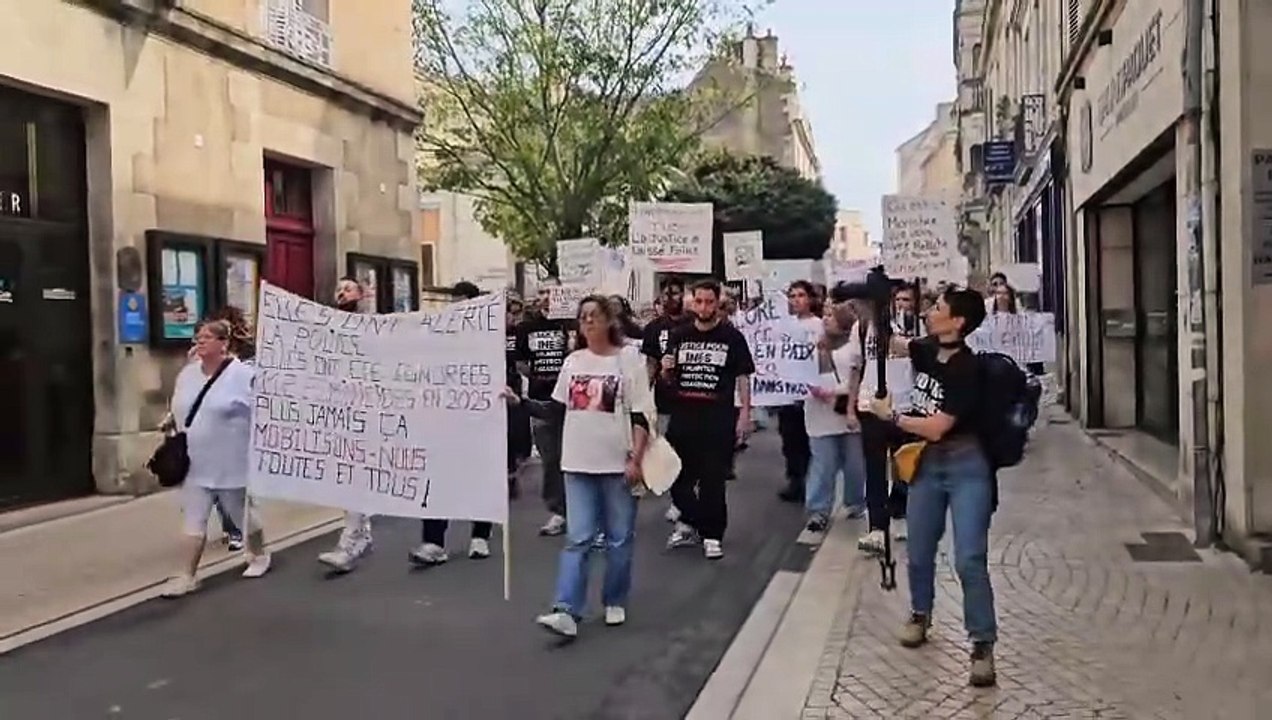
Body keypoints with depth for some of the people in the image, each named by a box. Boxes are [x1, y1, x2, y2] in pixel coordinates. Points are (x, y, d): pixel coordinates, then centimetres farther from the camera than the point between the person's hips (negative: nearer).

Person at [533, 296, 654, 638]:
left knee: (619, 538, 8)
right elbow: (556, 407, 16)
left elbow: (641, 414, -6)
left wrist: (636, 459, -12)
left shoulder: (628, 358, -3)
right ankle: (566, 611, -5)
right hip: (579, 463, 3)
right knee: (578, 539, -2)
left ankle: (615, 602, 24)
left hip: (618, 463, -3)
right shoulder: (573, 361, 8)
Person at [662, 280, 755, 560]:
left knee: (713, 479, 1)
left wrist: (745, 413, -6)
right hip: (682, 416, 4)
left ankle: (712, 534, 13)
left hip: (718, 419, -4)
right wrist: (666, 371, -7)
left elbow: (743, 377, 0)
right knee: (678, 476, 11)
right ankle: (689, 522, 32)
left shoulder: (732, 337, -1)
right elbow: (668, 379, 16)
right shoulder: (679, 336, 9)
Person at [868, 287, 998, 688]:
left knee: (969, 560, -12)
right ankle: (920, 615, 40)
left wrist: (890, 416, -10)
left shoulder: (967, 370, -21)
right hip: (927, 464, 7)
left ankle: (983, 646, -2)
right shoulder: (927, 351, 0)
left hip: (966, 467, -7)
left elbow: (935, 428, -23)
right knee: (919, 553, 16)